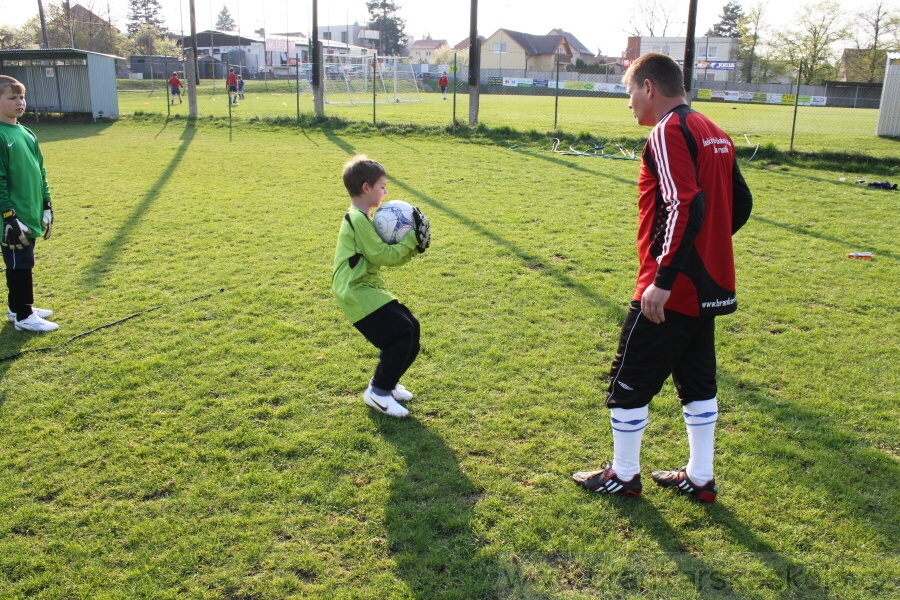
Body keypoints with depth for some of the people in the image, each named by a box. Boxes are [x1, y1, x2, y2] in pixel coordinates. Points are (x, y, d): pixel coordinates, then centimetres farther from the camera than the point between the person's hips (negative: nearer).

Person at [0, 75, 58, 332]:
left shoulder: (26, 133, 10)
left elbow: (40, 172, 16)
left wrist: (46, 205, 15)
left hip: (31, 214, 8)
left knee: (23, 263, 18)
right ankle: (23, 316, 12)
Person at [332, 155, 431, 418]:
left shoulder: (363, 219, 18)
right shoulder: (358, 220, -15)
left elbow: (386, 257, 15)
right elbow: (383, 256, -17)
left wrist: (412, 246, 1)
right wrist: (410, 239, -10)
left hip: (368, 288, 10)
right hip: (357, 292, -10)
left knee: (411, 328, 8)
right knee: (401, 332, -15)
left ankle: (387, 382, 22)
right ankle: (378, 392, -3)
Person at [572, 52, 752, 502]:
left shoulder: (668, 132, -15)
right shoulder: (713, 133, 12)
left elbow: (685, 209, -26)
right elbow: (741, 204, 14)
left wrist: (662, 278, -25)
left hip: (671, 291, -9)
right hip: (711, 287, 9)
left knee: (628, 381, 7)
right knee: (697, 381, 19)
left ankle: (622, 476, 21)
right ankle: (700, 478, 29)